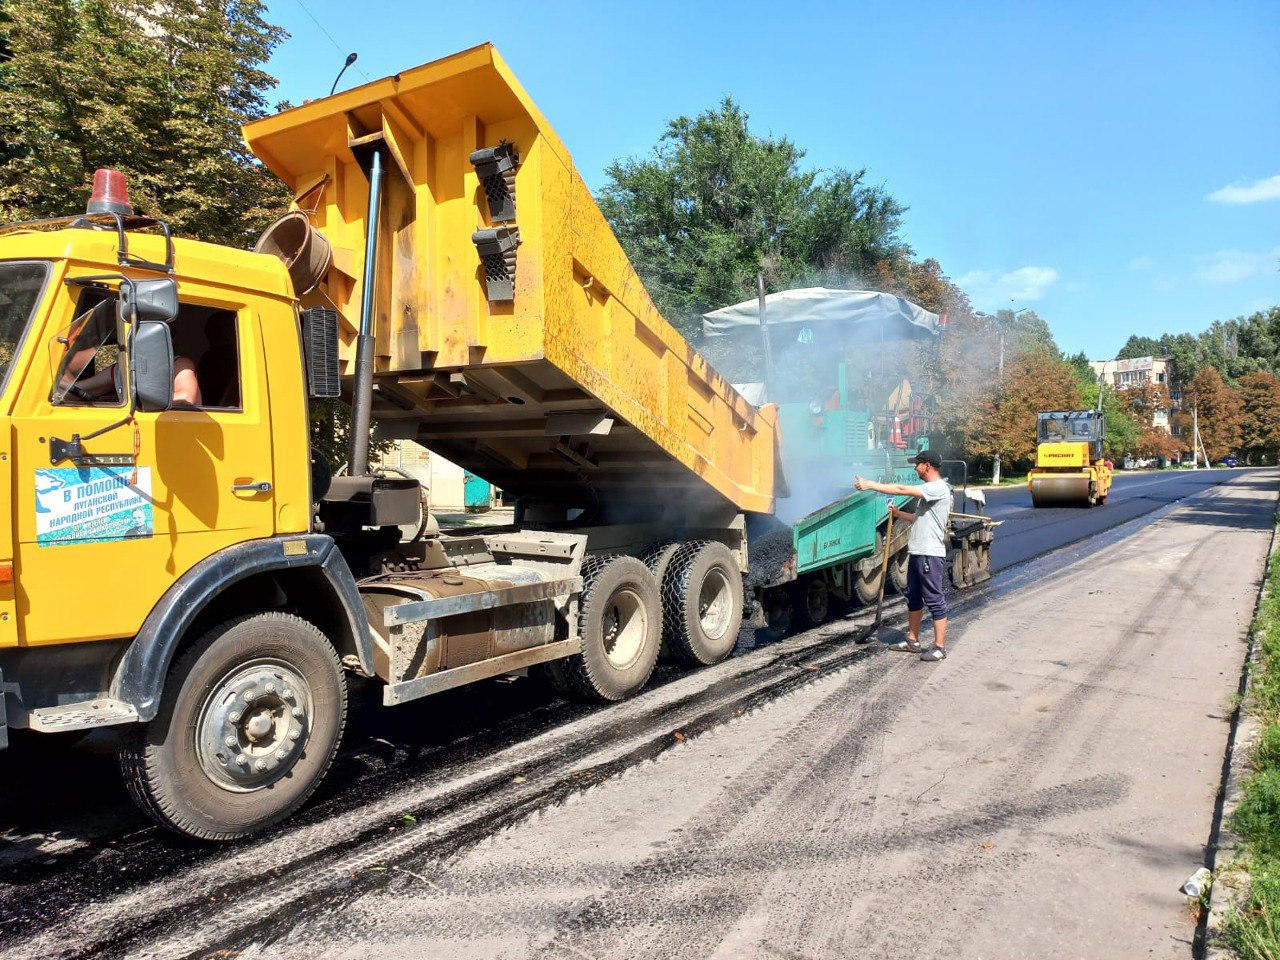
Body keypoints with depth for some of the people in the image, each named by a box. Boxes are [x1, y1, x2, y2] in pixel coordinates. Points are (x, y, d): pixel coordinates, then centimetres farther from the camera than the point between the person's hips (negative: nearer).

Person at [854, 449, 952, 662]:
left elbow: (902, 489, -22)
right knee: (913, 598, 17)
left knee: (934, 600, -5)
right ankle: (912, 641, 27)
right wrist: (898, 514, 12)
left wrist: (870, 484, -20)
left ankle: (939, 647, 0)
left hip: (930, 554, -11)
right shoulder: (929, 490, 18)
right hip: (916, 552, 11)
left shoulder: (939, 488, -15)